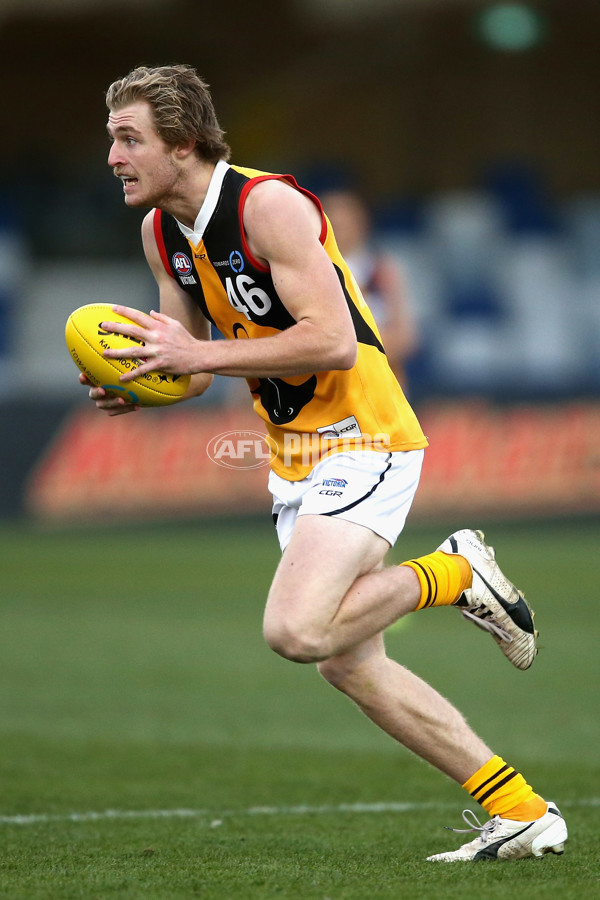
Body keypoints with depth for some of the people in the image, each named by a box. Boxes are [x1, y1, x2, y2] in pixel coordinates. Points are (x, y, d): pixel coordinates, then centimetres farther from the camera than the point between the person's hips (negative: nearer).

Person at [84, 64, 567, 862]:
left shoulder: (269, 205, -20)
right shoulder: (161, 231, 6)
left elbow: (333, 341, -27)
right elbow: (195, 365, 15)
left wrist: (202, 354, -25)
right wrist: (140, 391, -6)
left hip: (363, 441, -9)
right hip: (295, 457, 9)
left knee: (297, 631, -25)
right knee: (348, 663, 6)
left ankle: (452, 574, 1)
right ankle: (522, 813, 13)